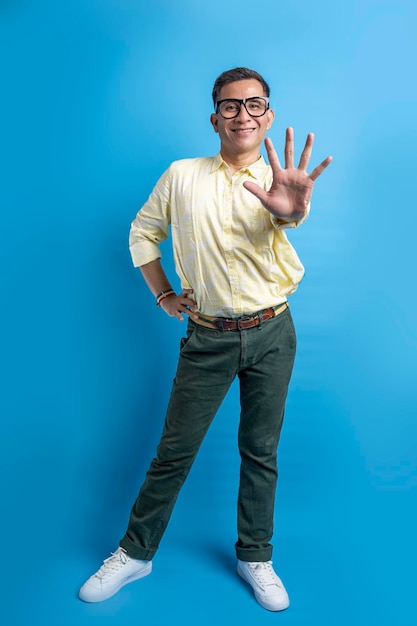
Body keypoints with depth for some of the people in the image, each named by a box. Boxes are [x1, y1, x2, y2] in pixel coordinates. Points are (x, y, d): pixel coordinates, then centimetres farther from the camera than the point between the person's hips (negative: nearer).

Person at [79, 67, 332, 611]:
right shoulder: (182, 176, 1)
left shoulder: (277, 181, -2)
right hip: (208, 337, 0)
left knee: (261, 450, 12)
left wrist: (293, 209, -52)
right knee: (175, 450, 6)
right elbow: (143, 232, 13)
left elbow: (289, 213, -27)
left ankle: (255, 556, 32)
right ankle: (135, 552, 27)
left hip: (271, 334, 1)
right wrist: (164, 296, 4)